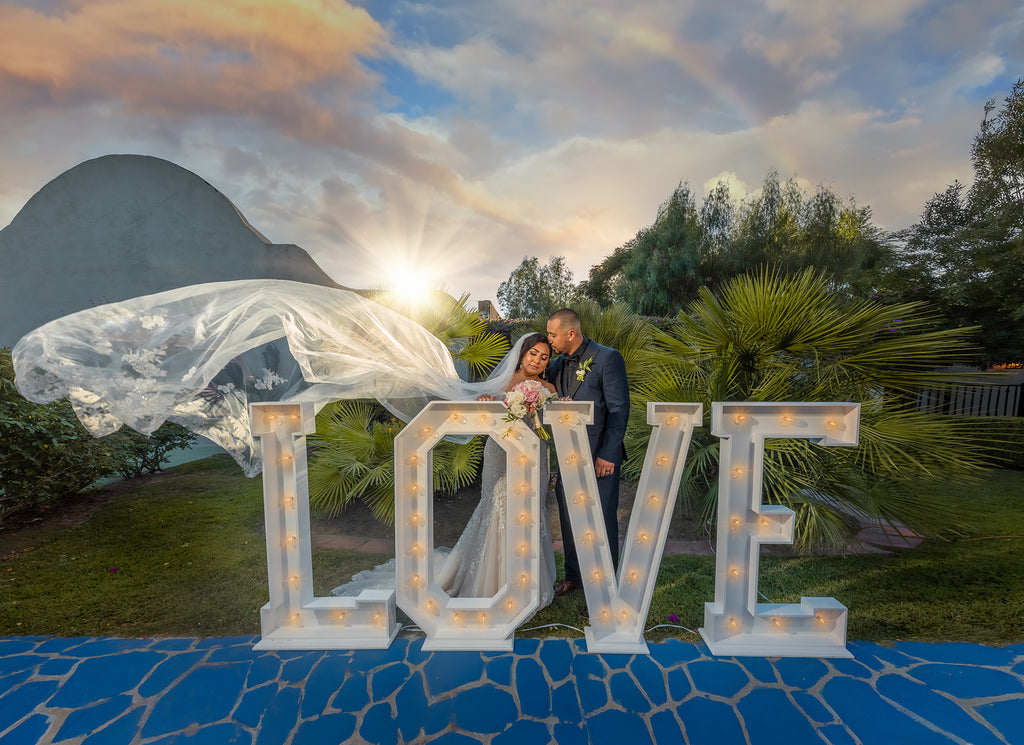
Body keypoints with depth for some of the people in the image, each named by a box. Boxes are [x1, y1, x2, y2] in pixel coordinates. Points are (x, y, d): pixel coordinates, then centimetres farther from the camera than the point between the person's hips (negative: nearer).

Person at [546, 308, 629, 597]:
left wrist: (607, 454, -16)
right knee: (569, 519, 17)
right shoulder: (557, 364, 9)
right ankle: (573, 576, 39)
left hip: (600, 457, -6)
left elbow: (619, 410, -12)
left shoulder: (607, 358, -10)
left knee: (602, 523, 6)